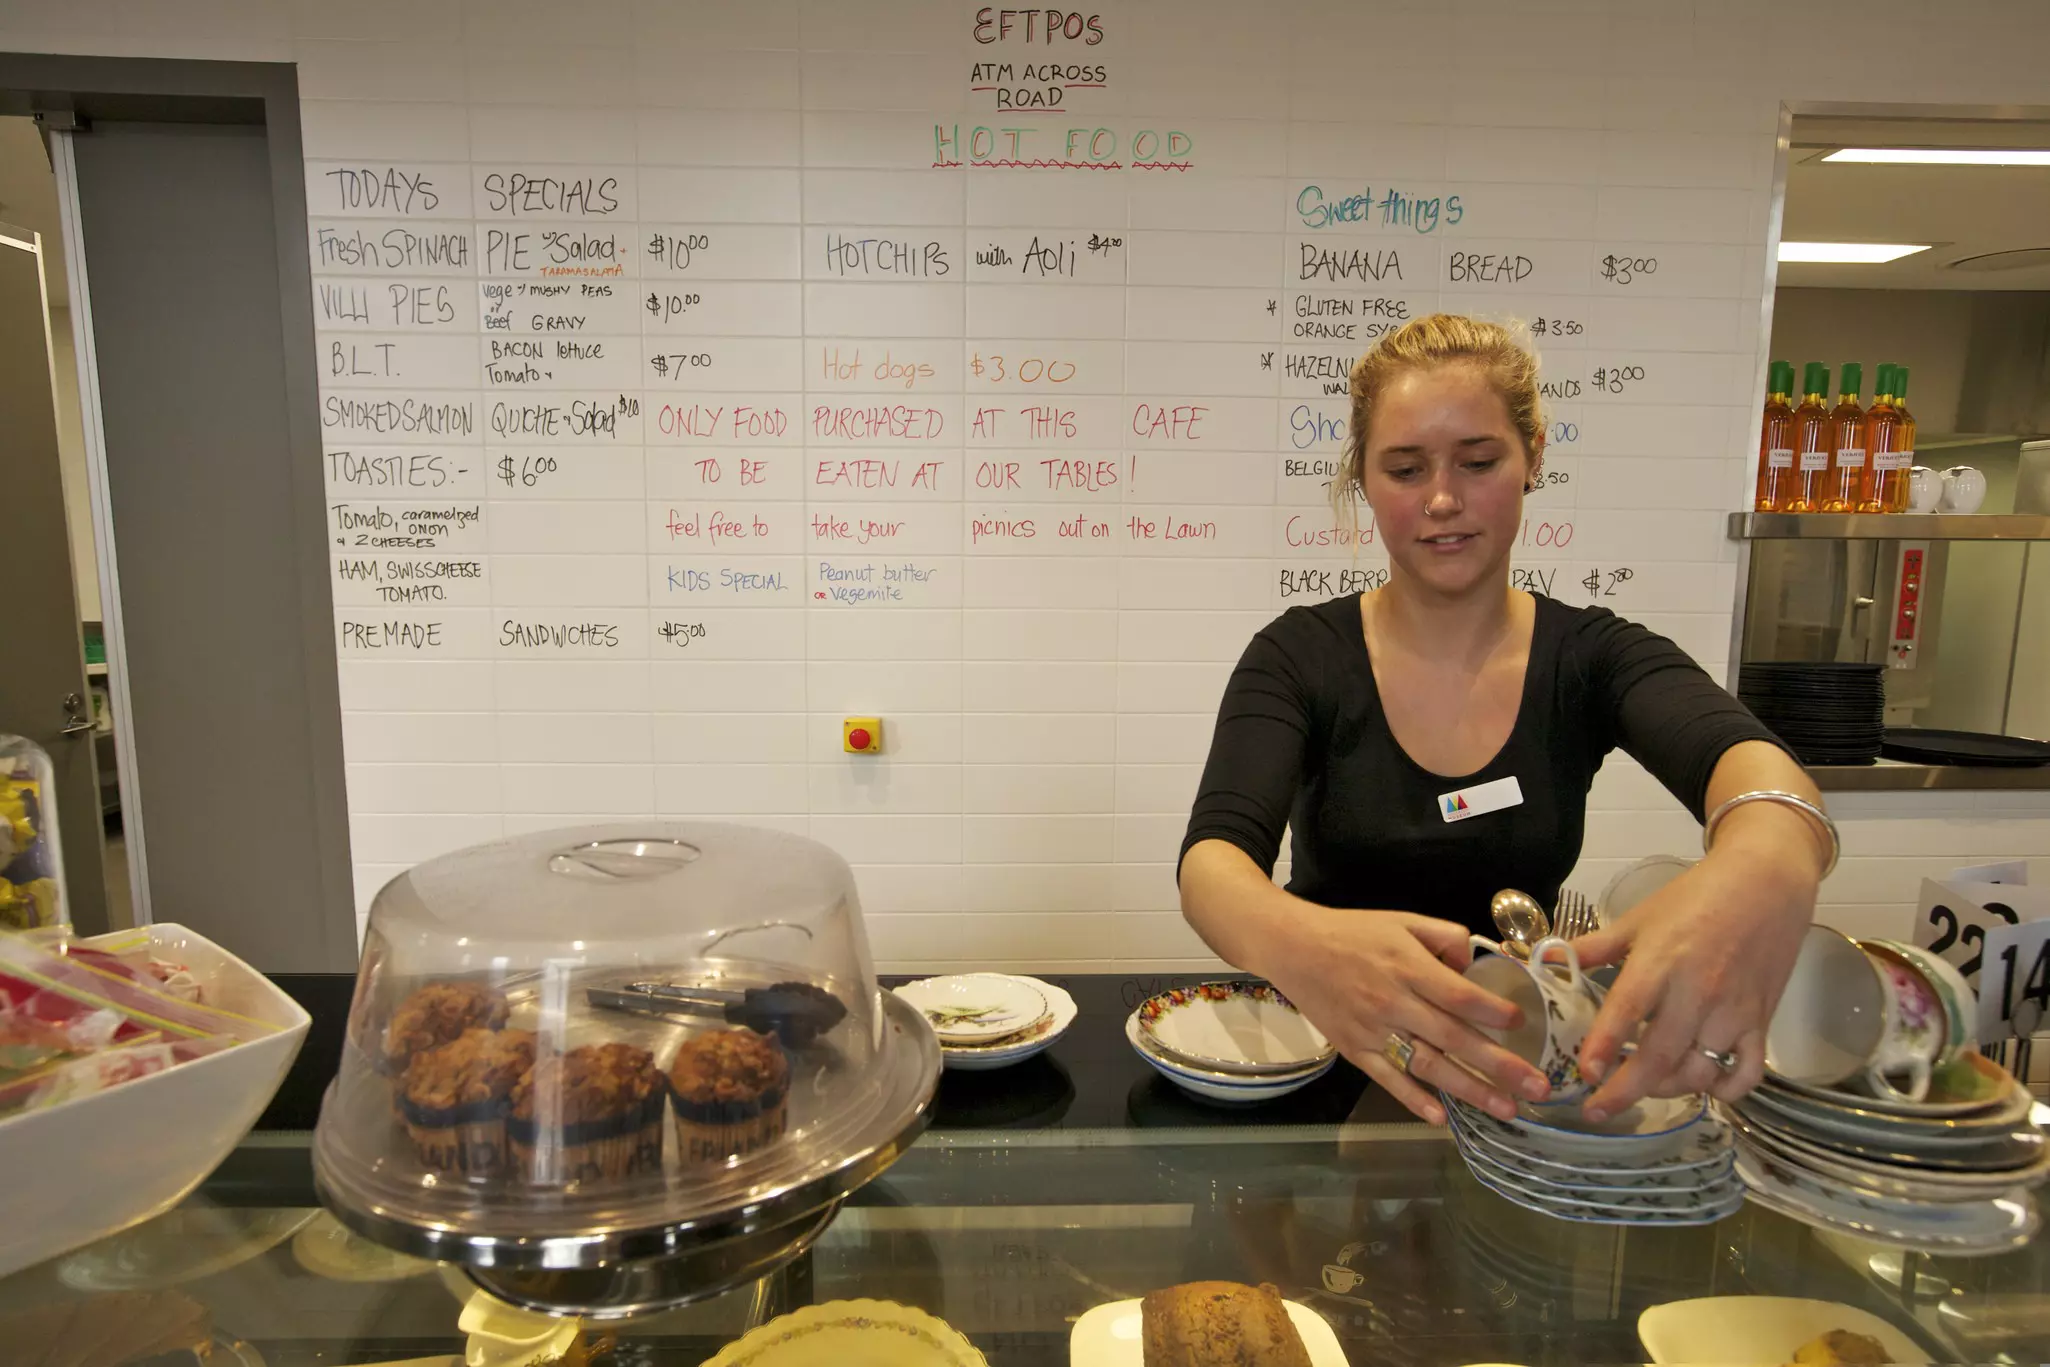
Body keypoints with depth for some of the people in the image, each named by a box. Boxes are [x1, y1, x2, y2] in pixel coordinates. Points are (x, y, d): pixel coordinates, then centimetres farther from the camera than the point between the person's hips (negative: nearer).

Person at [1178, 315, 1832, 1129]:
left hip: (1515, 1070, 2)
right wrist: (1300, 942, -45)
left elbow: (1743, 758, -22)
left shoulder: (1592, 658, -1)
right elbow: (1212, 860, -21)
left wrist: (1767, 864, -47)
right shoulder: (1301, 656, -5)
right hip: (1327, 1058, -1)